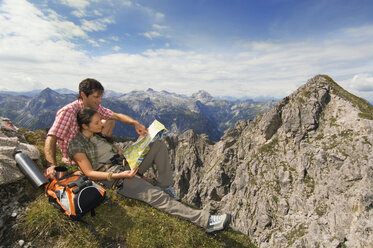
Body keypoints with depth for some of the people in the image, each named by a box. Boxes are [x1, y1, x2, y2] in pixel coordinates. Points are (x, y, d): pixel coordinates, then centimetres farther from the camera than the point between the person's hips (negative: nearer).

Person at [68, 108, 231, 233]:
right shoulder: (77, 144, -6)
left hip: (126, 166, 8)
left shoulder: (99, 134, 16)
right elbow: (89, 173, -13)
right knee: (155, 196, -27)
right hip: (111, 177, -8)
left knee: (159, 145, -3)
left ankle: (164, 186, -8)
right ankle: (206, 221, -26)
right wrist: (118, 176, -25)